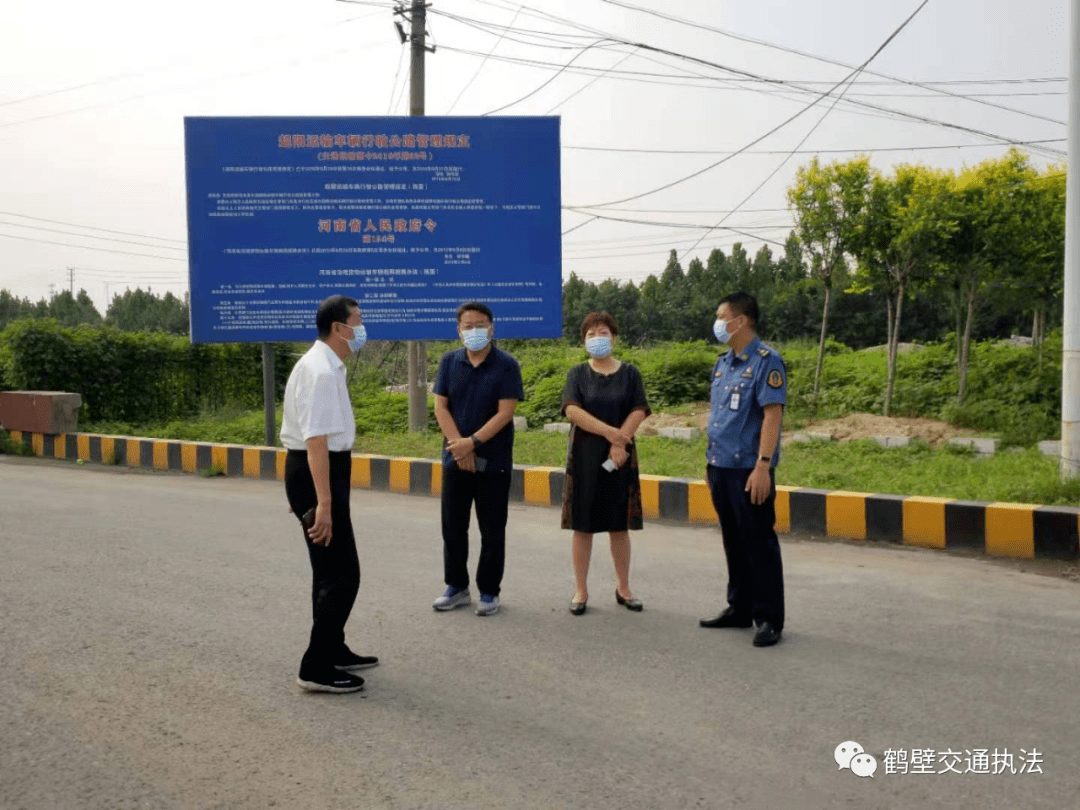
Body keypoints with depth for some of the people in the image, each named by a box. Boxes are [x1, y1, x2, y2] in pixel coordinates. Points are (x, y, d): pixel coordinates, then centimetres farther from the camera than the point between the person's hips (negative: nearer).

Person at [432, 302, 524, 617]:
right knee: (453, 526, 10)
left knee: (492, 529, 4)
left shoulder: (506, 365, -6)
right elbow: (440, 407, 1)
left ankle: (489, 592, 16)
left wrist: (473, 443, -18)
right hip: (455, 459, 4)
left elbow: (505, 413, -12)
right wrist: (459, 446, -11)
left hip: (493, 460, -3)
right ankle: (457, 587, 24)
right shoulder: (449, 362, 5)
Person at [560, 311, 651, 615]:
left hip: (619, 457, 1)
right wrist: (609, 431, -19)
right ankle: (581, 590, 11)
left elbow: (639, 411, -4)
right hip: (584, 457, 0)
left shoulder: (629, 373, 6)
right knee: (582, 526, 2)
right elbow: (572, 410, -10)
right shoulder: (577, 373, 4)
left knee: (619, 525, 7)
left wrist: (619, 443, -16)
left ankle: (623, 588, 19)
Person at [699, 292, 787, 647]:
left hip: (749, 470, -8)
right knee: (734, 542, 16)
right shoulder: (723, 363, 13)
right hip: (721, 468, 8)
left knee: (759, 544, -1)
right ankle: (740, 609, 27)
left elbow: (772, 415, -17)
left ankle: (769, 619, 7)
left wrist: (763, 466, -22)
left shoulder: (766, 361, -11)